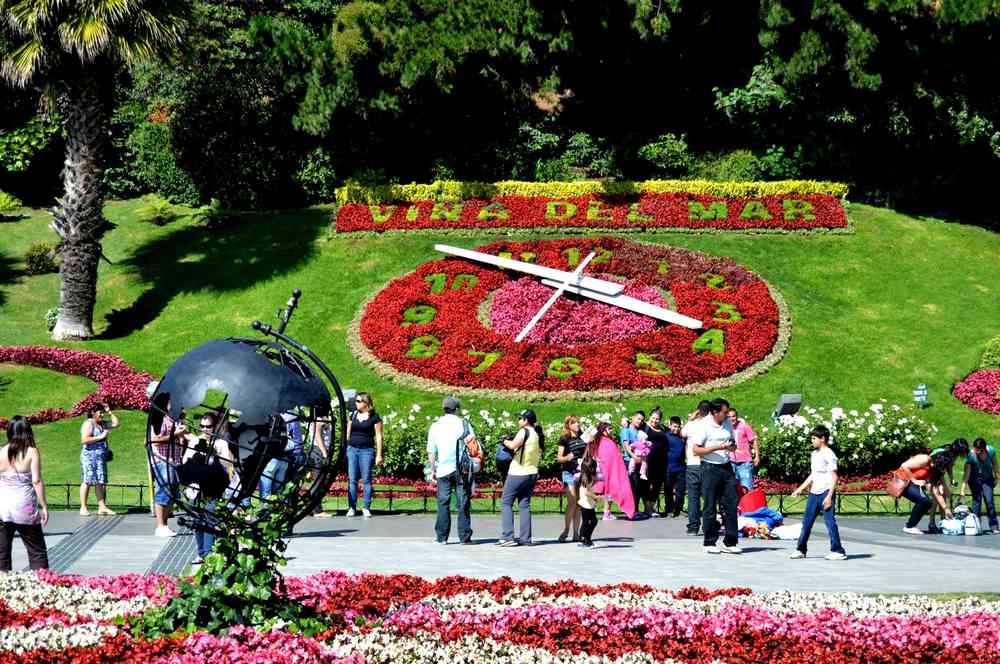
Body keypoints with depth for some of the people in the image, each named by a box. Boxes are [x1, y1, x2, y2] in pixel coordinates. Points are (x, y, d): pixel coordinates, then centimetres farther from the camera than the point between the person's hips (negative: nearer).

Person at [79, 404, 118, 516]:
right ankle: (83, 508, -5)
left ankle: (102, 507, 6)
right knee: (87, 481, -6)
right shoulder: (88, 423, -9)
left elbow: (115, 424, 20)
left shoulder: (102, 424, 16)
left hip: (101, 456, 8)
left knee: (100, 482, 6)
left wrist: (109, 412, 12)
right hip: (89, 456, -8)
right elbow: (84, 440, -18)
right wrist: (100, 437, -18)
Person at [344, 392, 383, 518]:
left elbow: (379, 437, -2)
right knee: (352, 479, 2)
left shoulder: (374, 417, -1)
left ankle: (366, 508, 2)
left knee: (366, 479, -3)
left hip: (367, 450, -4)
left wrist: (379, 455, -6)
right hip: (352, 449, 4)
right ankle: (352, 507, 5)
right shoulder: (353, 415, 12)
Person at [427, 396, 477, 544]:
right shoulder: (463, 423, -1)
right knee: (463, 503, 3)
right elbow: (472, 439, -7)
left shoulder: (435, 426, 4)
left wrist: (432, 470, 13)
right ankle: (464, 536, 3)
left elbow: (431, 451, 5)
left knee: (443, 504, 6)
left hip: (443, 470, 1)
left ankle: (442, 537, 5)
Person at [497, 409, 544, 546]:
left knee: (506, 503, -1)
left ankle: (507, 537, -10)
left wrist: (505, 442, -6)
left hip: (518, 473, -7)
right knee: (524, 505, 10)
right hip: (532, 473, 8)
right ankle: (525, 538, 4)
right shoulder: (538, 435, 13)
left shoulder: (524, 431, -11)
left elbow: (513, 445, -27)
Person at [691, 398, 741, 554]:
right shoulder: (704, 426, -9)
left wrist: (732, 446, 1)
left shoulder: (727, 423, 10)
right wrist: (717, 447, -20)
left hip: (726, 467, 6)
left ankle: (730, 542, 9)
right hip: (710, 469, -6)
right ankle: (710, 543, 9)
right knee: (710, 506, 0)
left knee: (731, 504, 2)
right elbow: (696, 450, -12)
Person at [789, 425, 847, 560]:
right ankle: (801, 550, 17)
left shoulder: (829, 455, -10)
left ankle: (838, 551, -4)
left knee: (830, 521, -8)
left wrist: (829, 496, -19)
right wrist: (801, 488, 21)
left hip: (825, 492, -9)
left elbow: (834, 477, -13)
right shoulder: (814, 454, 15)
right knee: (807, 521, 10)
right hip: (814, 493, 9)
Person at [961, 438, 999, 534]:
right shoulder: (970, 456, -25)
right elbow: (967, 474, -23)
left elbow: (994, 464, 1)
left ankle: (994, 527, -5)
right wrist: (962, 490, -26)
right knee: (977, 500, -9)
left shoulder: (991, 451, -19)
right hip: (975, 479, -1)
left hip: (987, 478, 1)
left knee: (989, 500, -8)